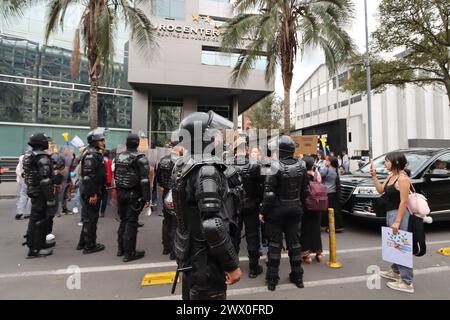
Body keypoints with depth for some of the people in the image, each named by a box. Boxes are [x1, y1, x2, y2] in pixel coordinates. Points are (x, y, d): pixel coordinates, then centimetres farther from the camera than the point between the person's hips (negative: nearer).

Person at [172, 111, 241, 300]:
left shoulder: (181, 167, 3)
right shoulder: (207, 171, -25)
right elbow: (213, 226, -29)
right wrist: (232, 264, -21)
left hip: (188, 252, 9)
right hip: (205, 259, -9)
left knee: (191, 295, 25)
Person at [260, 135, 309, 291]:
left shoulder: (276, 166, -18)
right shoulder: (300, 167, 1)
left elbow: (269, 193, -20)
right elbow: (305, 191, 7)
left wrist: (263, 211, -11)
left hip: (277, 210, -5)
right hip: (295, 209, 5)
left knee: (275, 243, 6)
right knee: (294, 241, 15)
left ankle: (272, 278, 16)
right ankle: (297, 276, 27)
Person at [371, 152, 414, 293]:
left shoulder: (403, 178, -19)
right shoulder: (391, 176, 8)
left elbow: (404, 202, -22)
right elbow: (380, 190, 14)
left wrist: (397, 221, -23)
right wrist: (374, 175, 6)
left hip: (398, 213, -10)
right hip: (390, 213, 10)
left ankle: (407, 282, 6)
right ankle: (395, 271, 36)